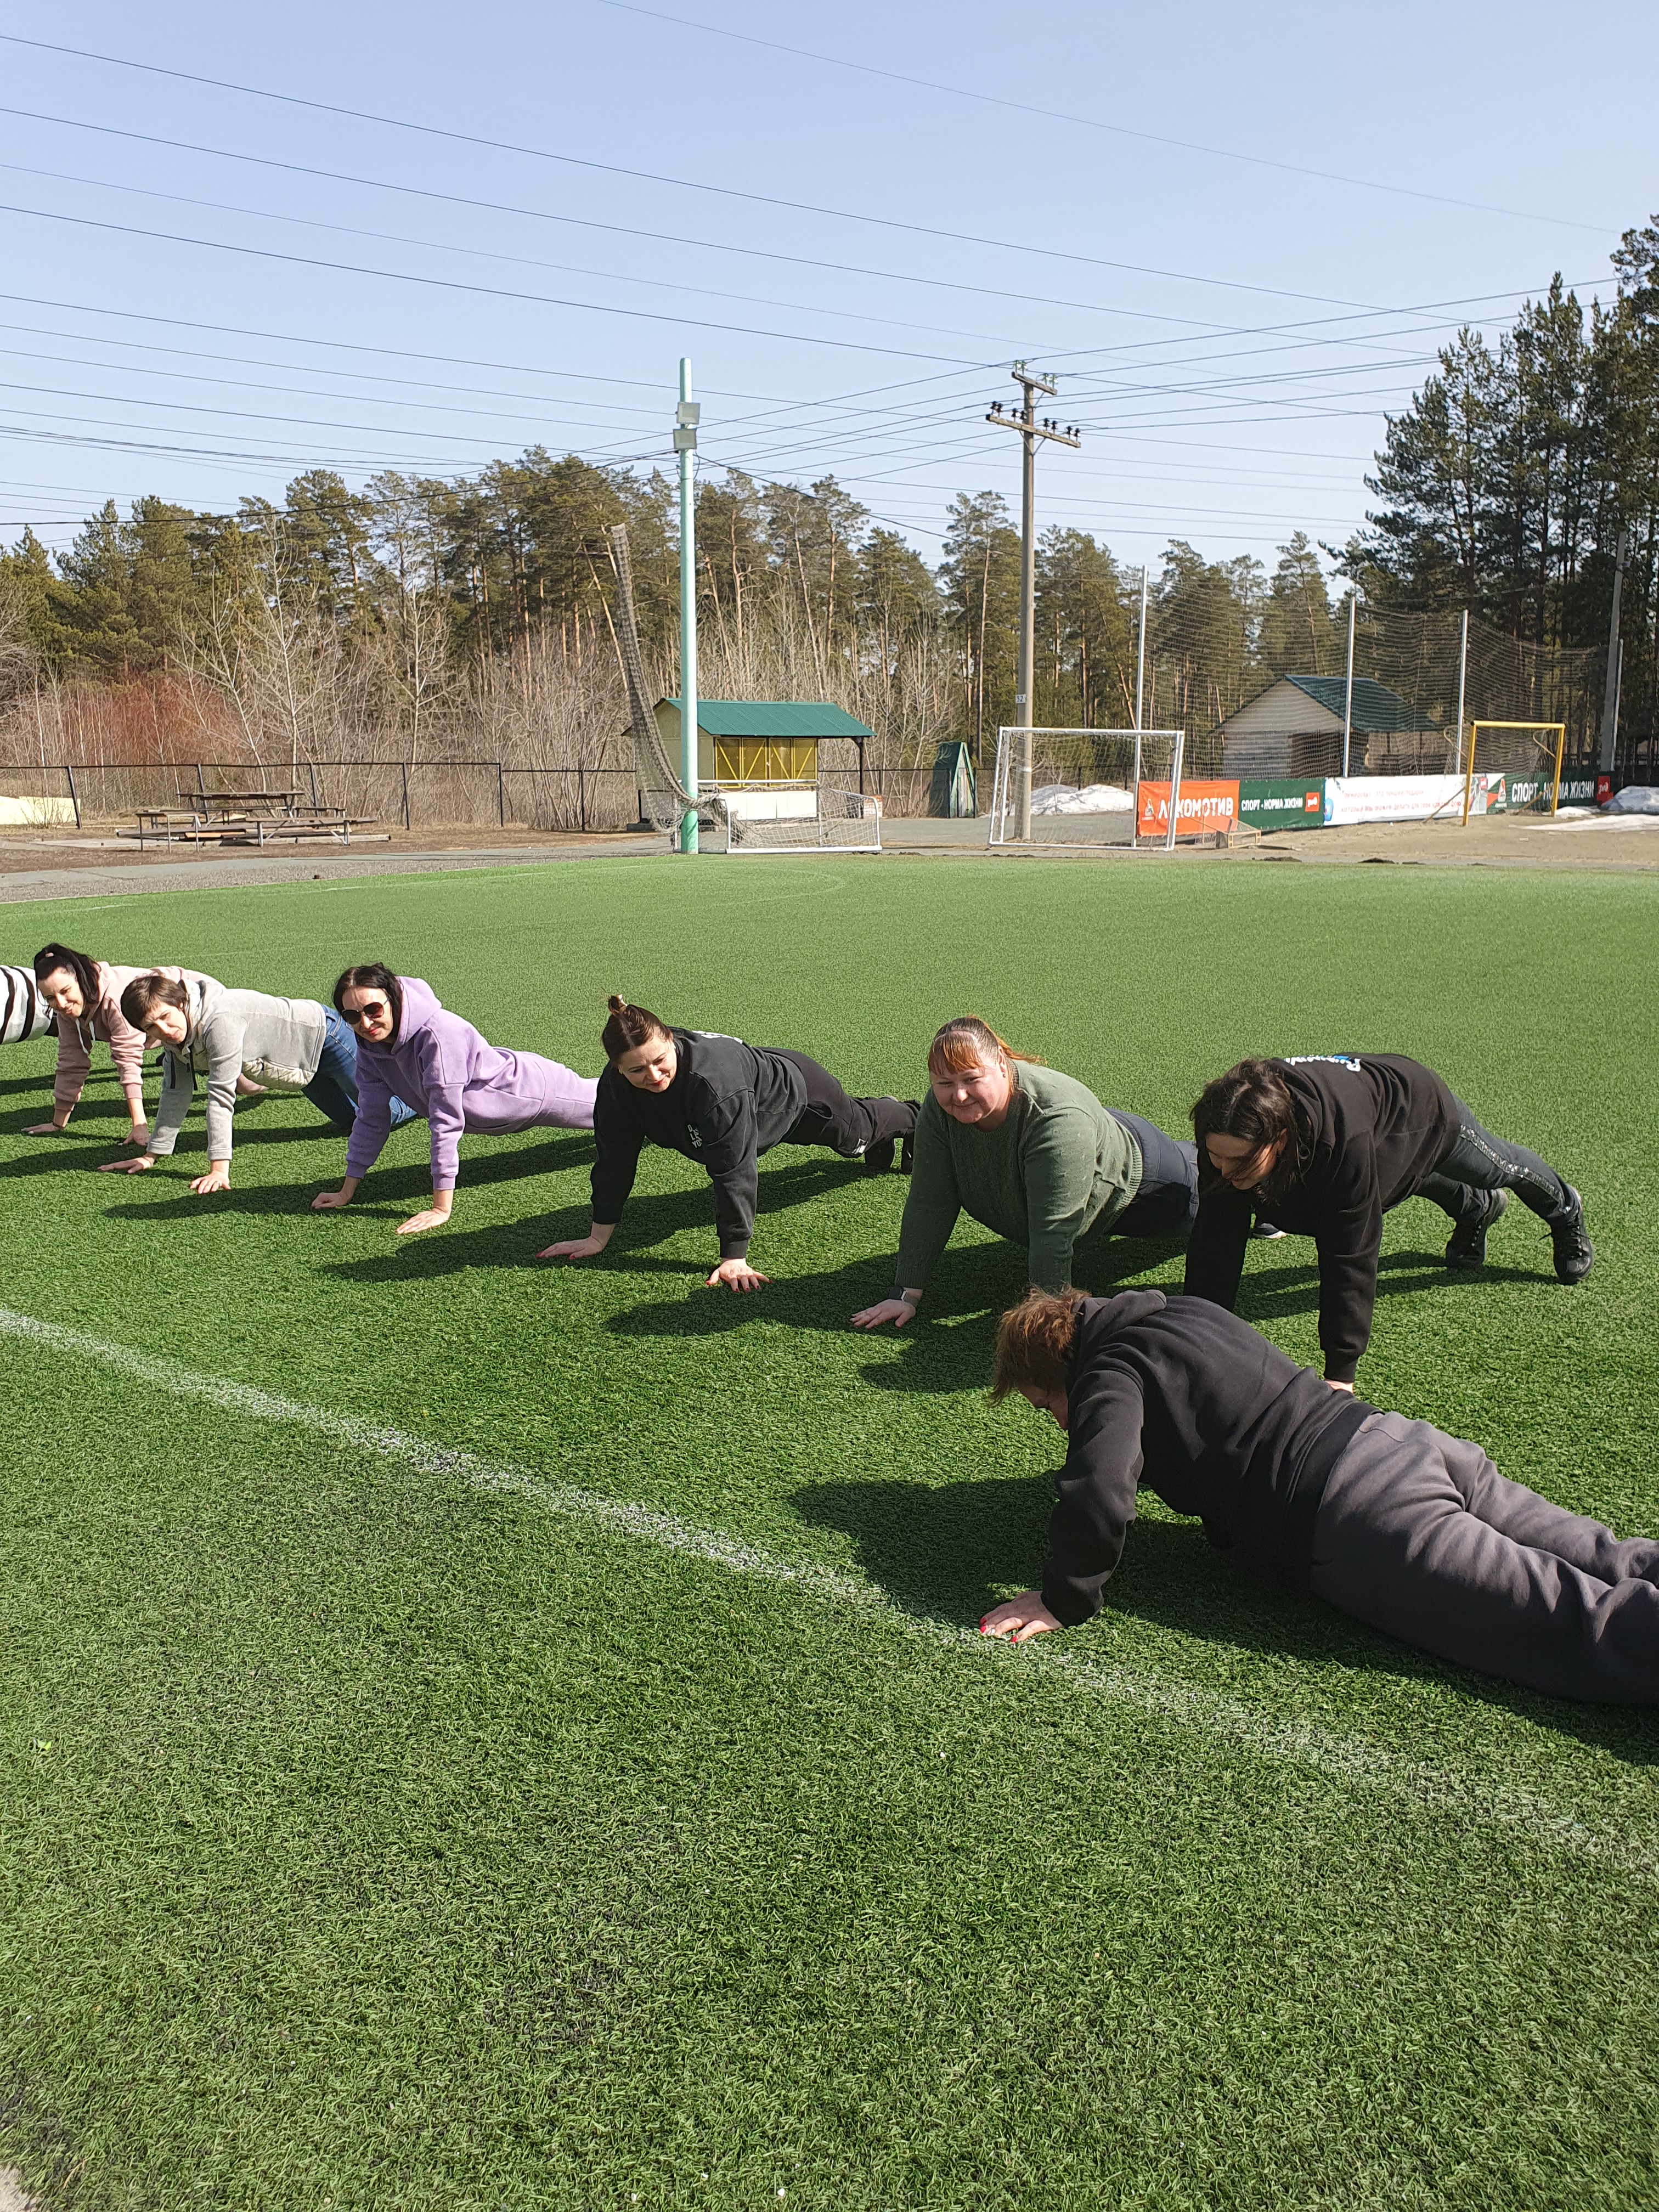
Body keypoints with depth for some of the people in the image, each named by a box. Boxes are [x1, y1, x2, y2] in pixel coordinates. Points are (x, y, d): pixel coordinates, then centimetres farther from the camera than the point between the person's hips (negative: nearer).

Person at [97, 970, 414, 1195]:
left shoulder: (220, 1021, -39)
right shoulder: (175, 1038, -14)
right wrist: (150, 1156, -8)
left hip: (321, 1033, -8)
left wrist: (219, 1169, -40)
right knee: (354, 1123, 20)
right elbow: (175, 1095, -7)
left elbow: (221, 1096, -40)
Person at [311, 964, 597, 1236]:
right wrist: (347, 1191, -8)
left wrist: (441, 1208, -38)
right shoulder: (370, 1047, -18)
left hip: (534, 1089, -6)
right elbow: (372, 1118, -9)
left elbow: (446, 1122, -40)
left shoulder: (438, 1034, -40)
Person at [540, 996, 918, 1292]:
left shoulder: (714, 1079, -50)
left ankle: (911, 1117, 61)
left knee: (859, 1130, 27)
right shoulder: (616, 1086, -32)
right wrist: (597, 1238, -20)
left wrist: (734, 1257, -48)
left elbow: (733, 1171, -48)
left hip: (796, 1089, -5)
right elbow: (614, 1159, -22)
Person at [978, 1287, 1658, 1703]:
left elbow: (1098, 1496, -19)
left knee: (1586, 1623, -17)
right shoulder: (1185, 1312, 23)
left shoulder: (1108, 1378, -2)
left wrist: (1064, 1599, -5)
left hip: (1360, 1513, -8)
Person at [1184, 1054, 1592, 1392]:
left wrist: (1340, 1371, -45)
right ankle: (1478, 1209, 70)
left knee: (1501, 1169, 30)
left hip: (1423, 1107, -3)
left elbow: (1350, 1255, -48)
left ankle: (1566, 1212, 64)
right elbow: (1214, 1243, -32)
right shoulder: (1228, 1137, -39)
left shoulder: (1343, 1139, -53)